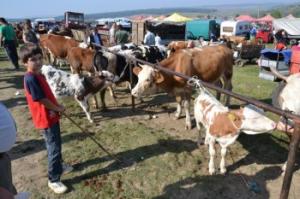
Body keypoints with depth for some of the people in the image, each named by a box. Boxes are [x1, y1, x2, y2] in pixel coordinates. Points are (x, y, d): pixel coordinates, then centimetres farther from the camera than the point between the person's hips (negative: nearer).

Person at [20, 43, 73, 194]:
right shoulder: (31, 78, -23)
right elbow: (42, 99, -23)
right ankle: (53, 180, 15)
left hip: (51, 116, 10)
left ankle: (59, 166, 45)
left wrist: (57, 107, 1)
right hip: (46, 119, -10)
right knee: (54, 148, 0)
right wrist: (58, 108, -10)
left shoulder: (38, 75, 7)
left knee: (55, 145, 25)